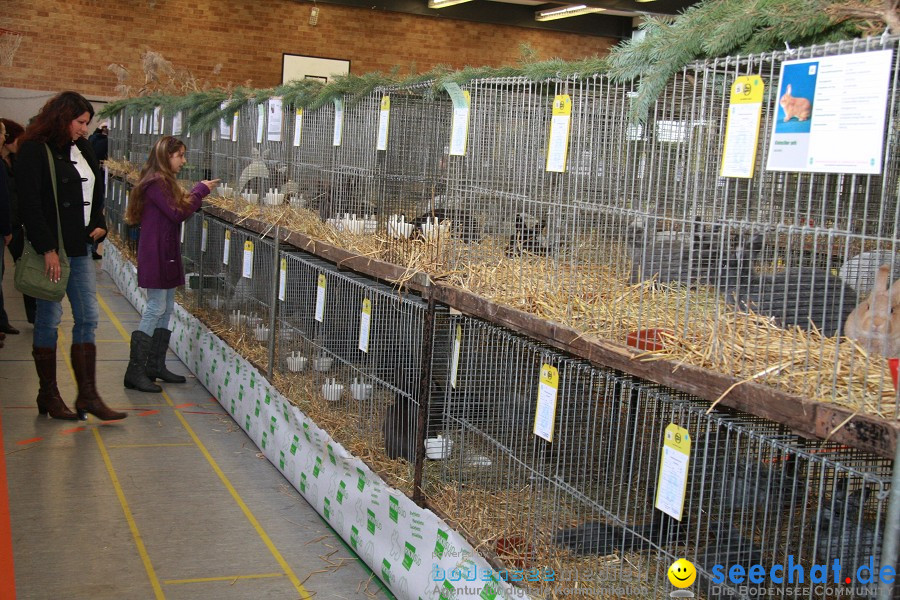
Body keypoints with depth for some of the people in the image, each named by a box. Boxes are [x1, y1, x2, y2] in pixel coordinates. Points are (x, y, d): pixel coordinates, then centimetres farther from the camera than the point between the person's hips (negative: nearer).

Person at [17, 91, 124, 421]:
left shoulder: (81, 149, 11)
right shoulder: (35, 150, -11)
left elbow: (97, 189, 23)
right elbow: (29, 204, -16)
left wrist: (99, 223, 8)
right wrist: (47, 249, -18)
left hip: (80, 248, 7)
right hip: (51, 250, -7)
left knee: (87, 319, 4)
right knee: (49, 320, 2)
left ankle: (88, 395, 8)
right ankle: (49, 396, 14)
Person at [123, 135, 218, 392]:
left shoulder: (163, 182, 17)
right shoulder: (156, 183, -16)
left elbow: (179, 208, 13)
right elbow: (178, 214, -21)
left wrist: (198, 194, 3)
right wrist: (200, 190, -12)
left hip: (166, 255, 11)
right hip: (155, 255, -11)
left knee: (166, 309, 13)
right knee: (155, 309, -9)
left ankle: (156, 366, 20)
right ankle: (135, 371, -5)